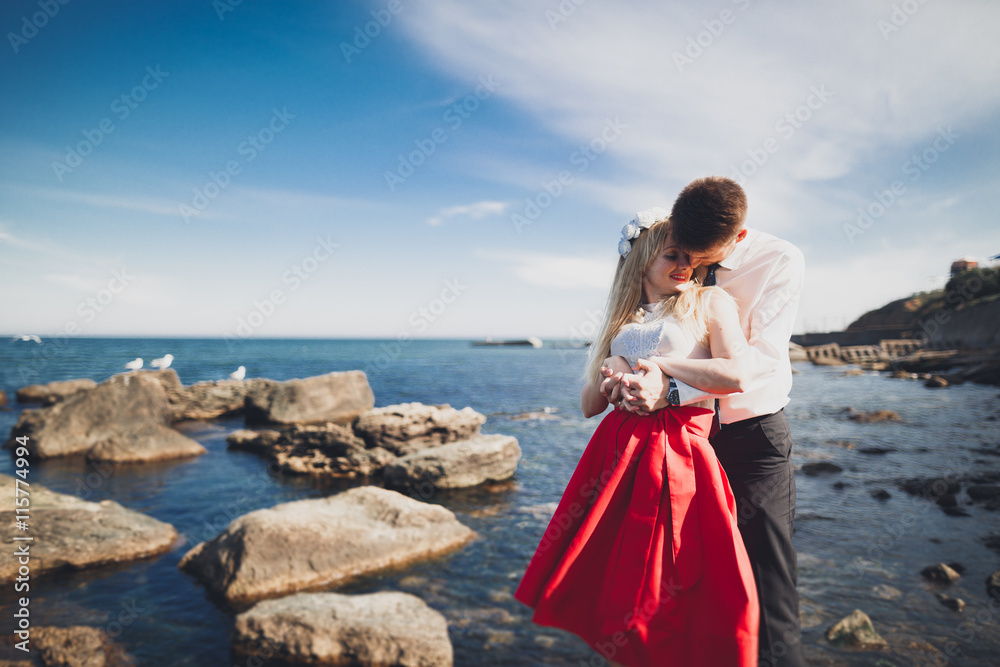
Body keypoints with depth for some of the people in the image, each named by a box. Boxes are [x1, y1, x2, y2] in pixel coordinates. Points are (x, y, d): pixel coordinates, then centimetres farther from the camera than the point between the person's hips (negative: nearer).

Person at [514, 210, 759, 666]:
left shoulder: (710, 302, 6)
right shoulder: (623, 318, 18)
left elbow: (735, 376, -13)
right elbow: (588, 406, 18)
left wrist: (654, 363, -7)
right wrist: (610, 376, -3)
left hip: (679, 453, -4)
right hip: (620, 451, 5)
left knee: (676, 587, -1)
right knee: (608, 574, 9)